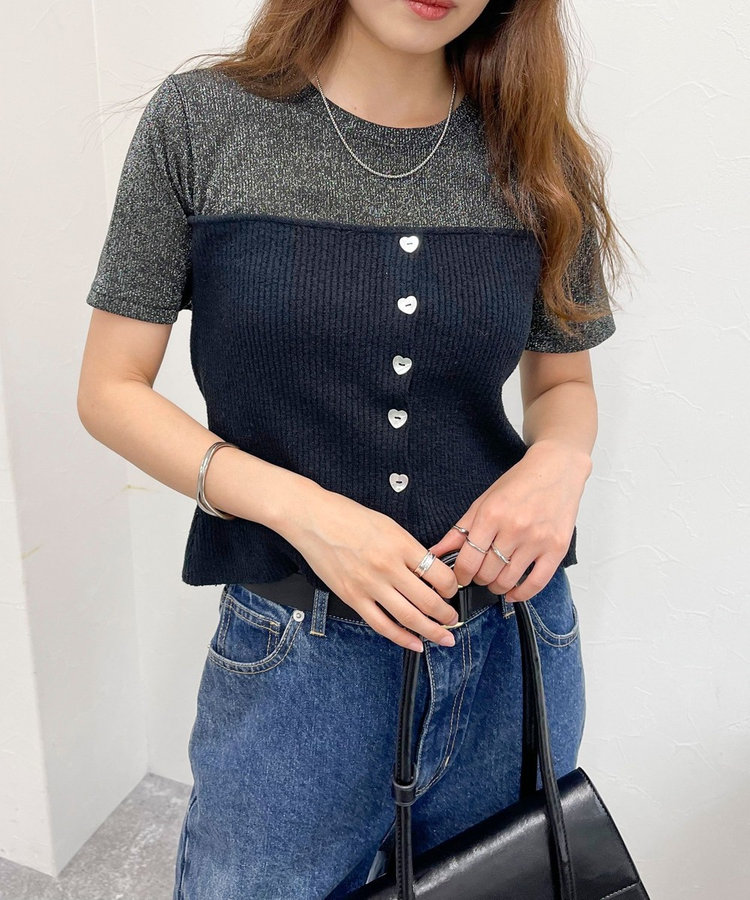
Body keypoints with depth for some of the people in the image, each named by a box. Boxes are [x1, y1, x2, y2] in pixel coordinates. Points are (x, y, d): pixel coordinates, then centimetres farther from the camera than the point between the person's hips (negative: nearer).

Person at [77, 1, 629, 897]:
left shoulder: (540, 160, -1)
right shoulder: (200, 123, -7)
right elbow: (110, 391, -4)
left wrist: (559, 458, -13)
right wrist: (298, 507, -19)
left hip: (517, 650, 3)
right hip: (291, 663, -2)